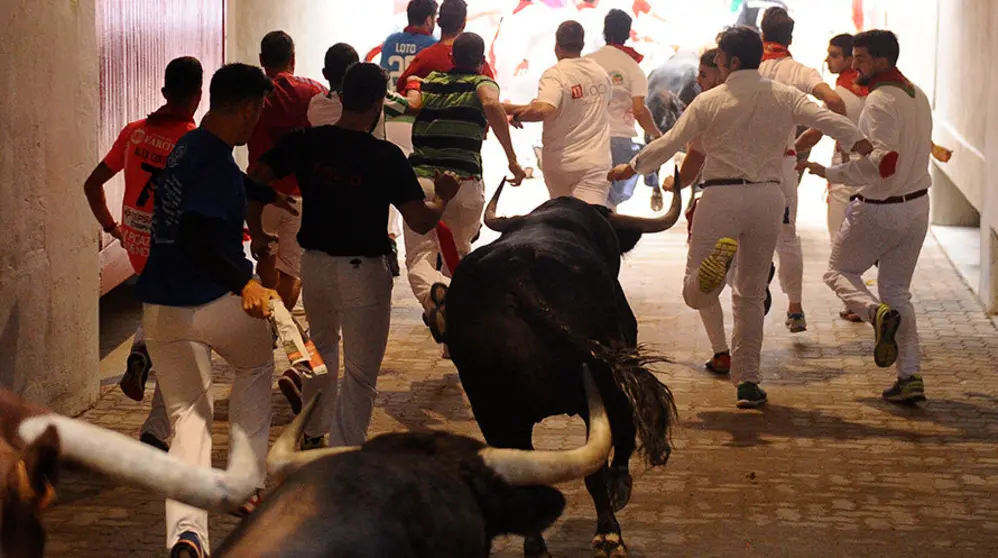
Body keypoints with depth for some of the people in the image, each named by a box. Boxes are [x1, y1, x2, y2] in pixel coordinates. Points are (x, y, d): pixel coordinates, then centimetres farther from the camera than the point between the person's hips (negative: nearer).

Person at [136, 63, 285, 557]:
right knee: (257, 365, 25)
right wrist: (244, 283, -34)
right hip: (212, 304, -7)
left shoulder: (186, 148, 11)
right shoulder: (216, 165, -18)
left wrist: (267, 194, 48)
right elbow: (197, 241, -29)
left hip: (158, 310, 7)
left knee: (188, 415, 10)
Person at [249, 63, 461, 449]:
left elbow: (257, 177, -2)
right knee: (361, 371, 4)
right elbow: (420, 221, -18)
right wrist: (443, 196, 1)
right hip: (362, 270, -5)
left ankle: (313, 432, 43)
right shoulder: (385, 157, -16)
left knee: (323, 344, 30)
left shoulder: (305, 142, -4)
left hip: (314, 262, 5)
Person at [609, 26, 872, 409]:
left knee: (696, 295, 0)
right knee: (751, 295, 14)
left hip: (721, 197, -2)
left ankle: (720, 255, -33)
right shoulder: (784, 97, 6)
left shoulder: (710, 101, 2)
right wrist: (860, 143, -11)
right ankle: (747, 381, 13)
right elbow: (824, 119, -7)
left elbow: (669, 143, 6)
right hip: (767, 197, 3)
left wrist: (631, 168, 19)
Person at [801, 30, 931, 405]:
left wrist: (830, 173, -21)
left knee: (839, 270, 14)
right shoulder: (917, 96, 8)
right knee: (897, 289, 14)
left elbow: (883, 163, -28)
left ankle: (879, 314, -15)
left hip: (879, 210, -8)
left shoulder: (880, 101, -20)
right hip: (917, 204, 8)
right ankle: (910, 376, 4)